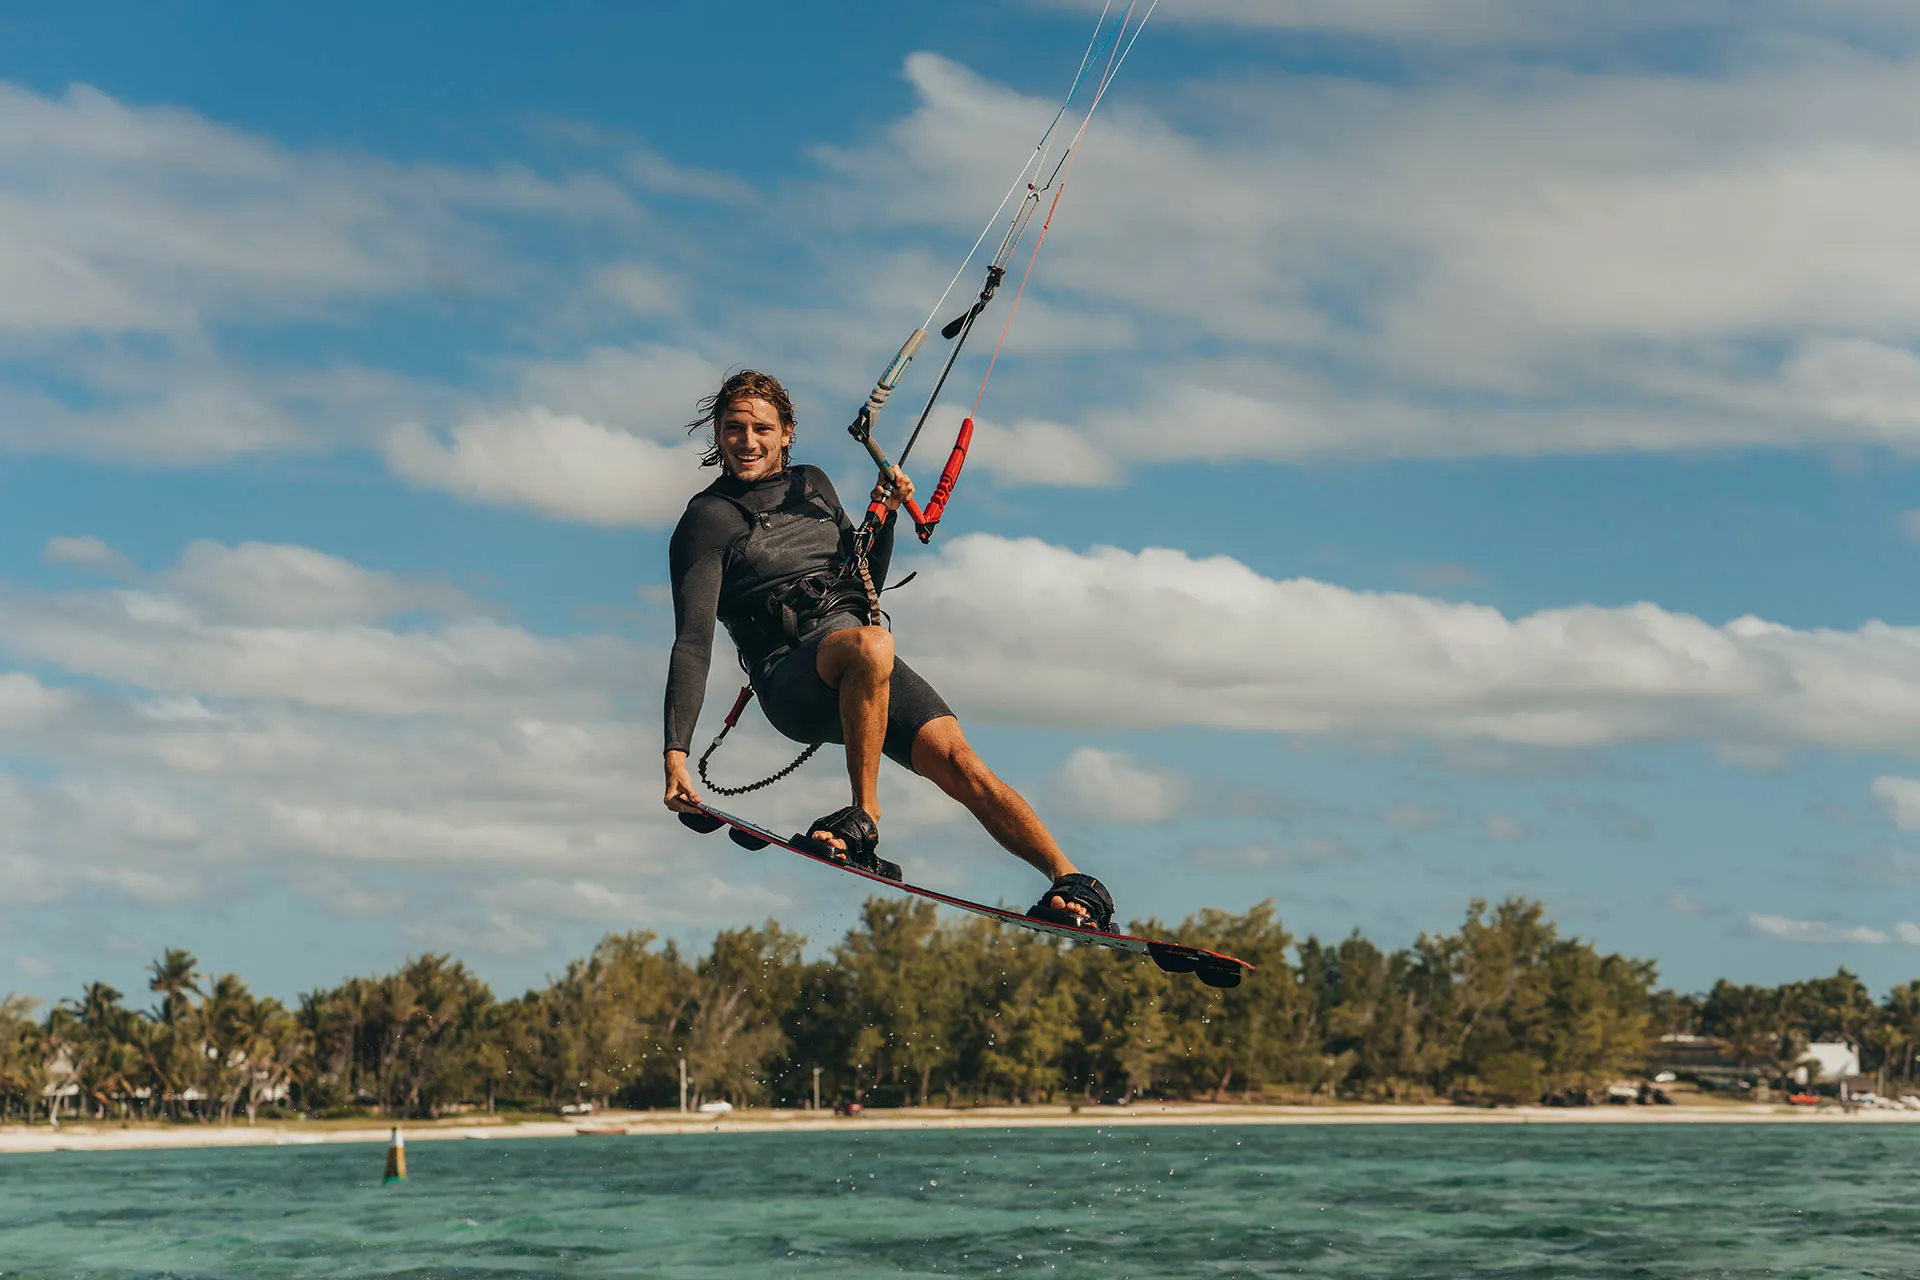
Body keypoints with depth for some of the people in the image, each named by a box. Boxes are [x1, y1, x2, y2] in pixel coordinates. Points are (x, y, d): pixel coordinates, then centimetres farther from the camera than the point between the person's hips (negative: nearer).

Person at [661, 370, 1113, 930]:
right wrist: (676, 752, -16)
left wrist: (884, 517, 11)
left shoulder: (812, 485, 21)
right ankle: (865, 812, -30)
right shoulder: (708, 518, 3)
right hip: (792, 680, -5)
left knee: (957, 761, -19)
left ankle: (1072, 885, -23)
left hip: (868, 673, 5)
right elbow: (694, 642, -5)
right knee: (870, 644, -39)